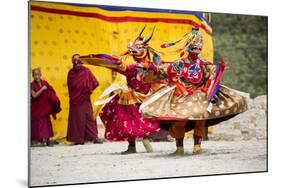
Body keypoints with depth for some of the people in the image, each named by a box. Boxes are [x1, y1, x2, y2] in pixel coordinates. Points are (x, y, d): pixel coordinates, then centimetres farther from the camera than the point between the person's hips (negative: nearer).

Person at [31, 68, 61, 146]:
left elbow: (51, 92, 14)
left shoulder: (44, 83, 4)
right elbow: (34, 95, -17)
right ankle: (34, 139, 8)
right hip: (36, 107, -3)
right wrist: (42, 89, -18)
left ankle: (47, 139, 6)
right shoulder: (32, 85, -7)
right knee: (35, 123, -1)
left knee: (46, 122, 2)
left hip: (45, 107, 3)